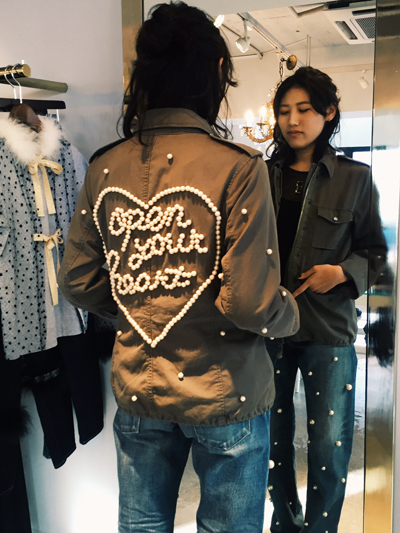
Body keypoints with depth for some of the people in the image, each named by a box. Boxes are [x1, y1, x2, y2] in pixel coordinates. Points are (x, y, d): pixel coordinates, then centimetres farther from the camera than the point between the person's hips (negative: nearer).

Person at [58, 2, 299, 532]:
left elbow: (78, 281, 1)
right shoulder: (237, 166, -19)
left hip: (136, 392, 5)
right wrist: (291, 313, 0)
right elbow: (251, 304, -22)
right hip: (224, 395, -4)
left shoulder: (105, 168, -4)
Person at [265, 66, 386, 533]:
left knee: (329, 448, 4)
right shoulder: (262, 176, 5)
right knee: (272, 439, 16)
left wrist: (342, 273, -13)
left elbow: (373, 250, 5)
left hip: (327, 328, -2)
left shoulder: (354, 178, 1)